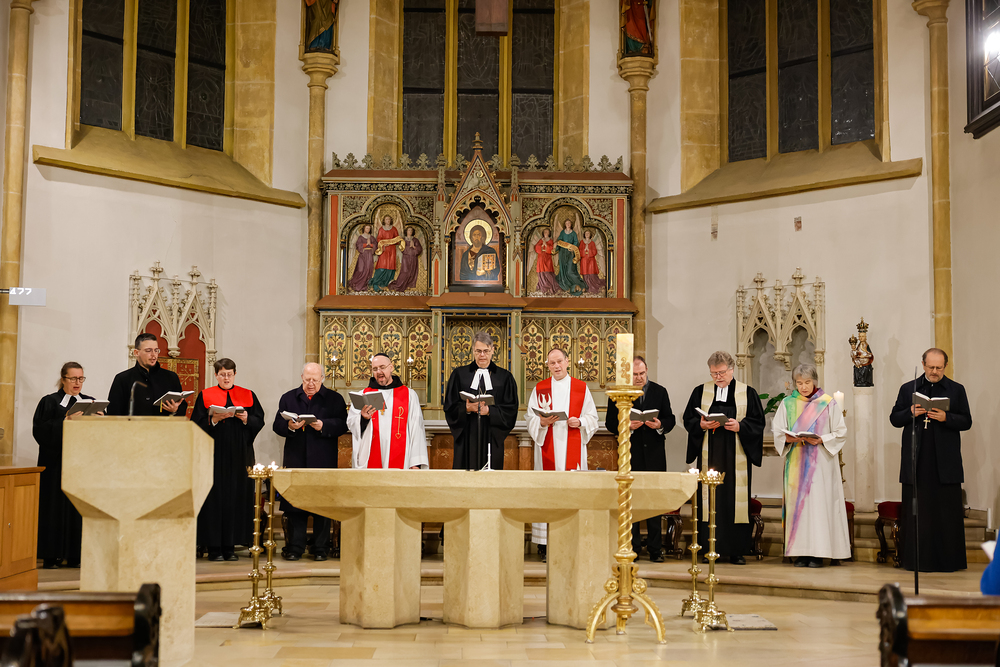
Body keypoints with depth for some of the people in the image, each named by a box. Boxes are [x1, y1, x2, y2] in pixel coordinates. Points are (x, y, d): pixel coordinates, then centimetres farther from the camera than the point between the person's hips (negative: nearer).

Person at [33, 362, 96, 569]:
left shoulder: (91, 403, 15)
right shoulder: (50, 402, 6)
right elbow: (40, 430, -8)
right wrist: (66, 422, -19)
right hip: (56, 462, -3)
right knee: (56, 505, -5)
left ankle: (75, 555, 2)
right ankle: (51, 556, -2)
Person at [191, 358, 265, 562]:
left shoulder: (248, 396, 11)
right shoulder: (205, 396, 6)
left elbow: (259, 421, 5)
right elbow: (196, 423, -1)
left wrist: (247, 419, -13)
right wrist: (213, 419, -17)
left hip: (239, 455, 2)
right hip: (215, 455, -2)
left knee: (237, 497, 1)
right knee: (215, 498, -4)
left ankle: (230, 546, 7)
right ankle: (214, 547, 0)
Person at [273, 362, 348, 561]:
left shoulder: (334, 399, 7)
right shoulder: (288, 398, 12)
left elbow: (342, 425, -3)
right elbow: (277, 425, 5)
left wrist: (324, 426, -19)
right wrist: (289, 427, -15)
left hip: (323, 462, -1)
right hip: (296, 461, 1)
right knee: (294, 506, 0)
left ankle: (320, 549, 8)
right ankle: (294, 548, 7)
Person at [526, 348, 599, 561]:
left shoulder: (581, 388, 9)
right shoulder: (539, 389, 10)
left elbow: (593, 418, 9)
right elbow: (530, 418, 8)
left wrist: (579, 422, -10)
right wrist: (542, 422, -12)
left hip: (572, 449, 0)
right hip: (548, 449, 0)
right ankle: (545, 544, -3)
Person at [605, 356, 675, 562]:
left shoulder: (660, 392, 9)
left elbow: (670, 419, 7)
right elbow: (610, 423, 0)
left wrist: (660, 425, -14)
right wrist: (626, 425, -18)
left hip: (655, 454, 2)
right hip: (630, 455, -1)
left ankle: (655, 549, 10)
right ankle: (632, 548, 7)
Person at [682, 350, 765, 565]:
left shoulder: (748, 393, 6)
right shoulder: (700, 392, 10)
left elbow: (758, 421, 3)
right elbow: (688, 419, 9)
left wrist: (740, 426, -14)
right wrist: (702, 425, -11)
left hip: (736, 457, -1)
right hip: (709, 456, 1)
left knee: (735, 498, -2)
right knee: (710, 497, -2)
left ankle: (736, 551, 4)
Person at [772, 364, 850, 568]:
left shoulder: (828, 403, 2)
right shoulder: (787, 404, 10)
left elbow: (840, 432, 1)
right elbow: (777, 431, 7)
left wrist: (821, 440, -14)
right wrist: (788, 438, -14)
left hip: (820, 464, -2)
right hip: (795, 463, 2)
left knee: (819, 501, -6)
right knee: (796, 502, -2)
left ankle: (818, 553, -3)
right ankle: (801, 552, 1)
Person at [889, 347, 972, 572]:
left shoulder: (956, 390, 8)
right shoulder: (908, 389, 11)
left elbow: (966, 421, 4)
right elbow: (894, 419, 11)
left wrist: (946, 417, -14)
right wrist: (911, 413, -8)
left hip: (946, 463, -1)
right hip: (916, 462, 1)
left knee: (947, 512, -1)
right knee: (916, 512, 2)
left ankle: (948, 561, 5)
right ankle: (916, 561, 7)